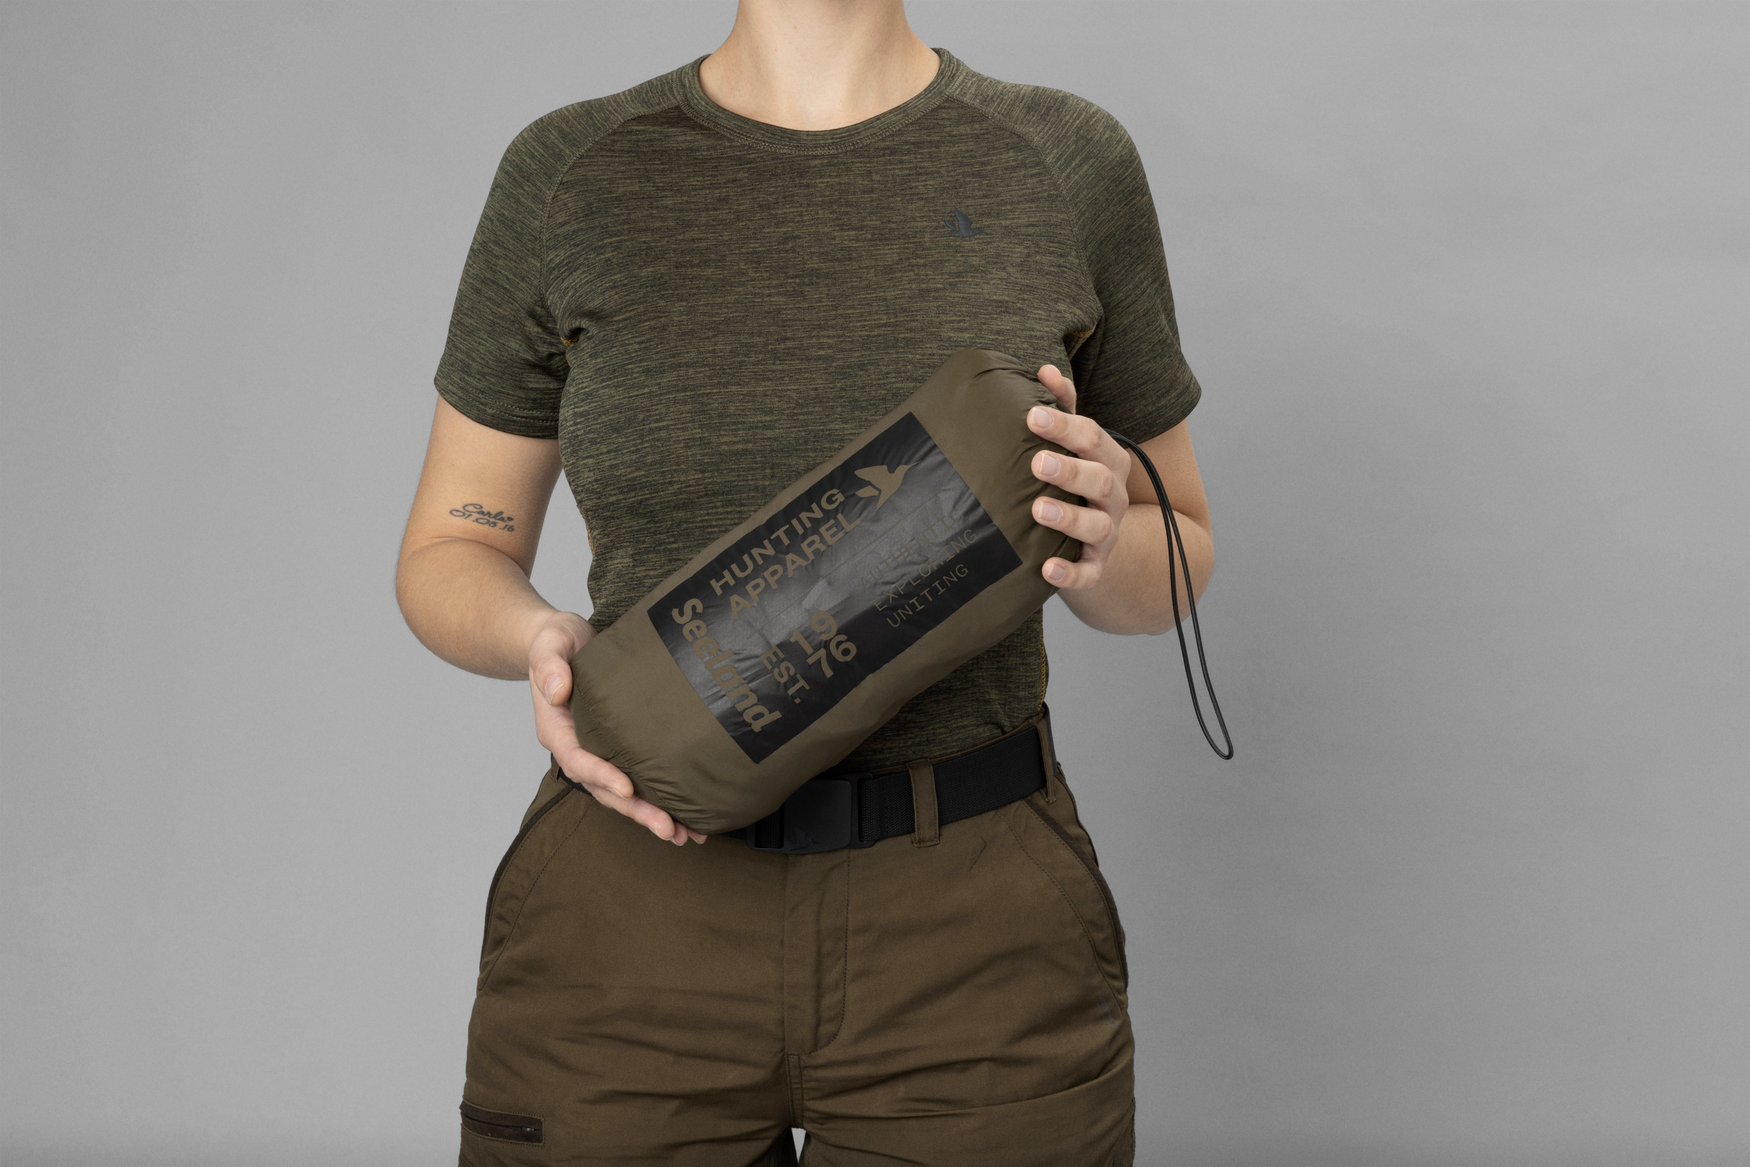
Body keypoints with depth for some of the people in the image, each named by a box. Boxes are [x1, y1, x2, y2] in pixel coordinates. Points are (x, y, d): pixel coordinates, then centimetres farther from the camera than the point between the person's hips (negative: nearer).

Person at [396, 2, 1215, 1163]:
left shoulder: (1069, 160, 0)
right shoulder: (568, 174, 1)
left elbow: (1173, 565, 8)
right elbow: (451, 551, 8)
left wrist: (1099, 546, -15)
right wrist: (538, 639, -15)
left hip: (976, 934, 0)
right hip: (629, 919, 1)